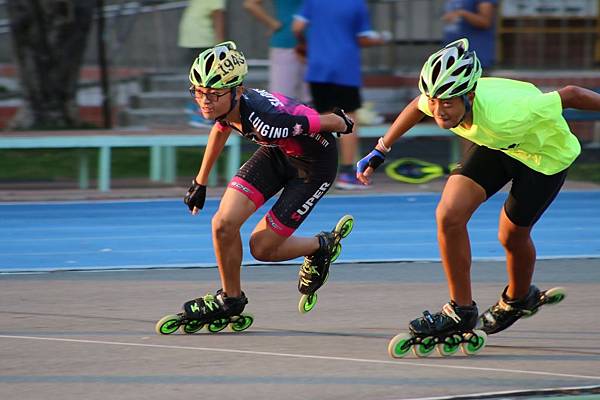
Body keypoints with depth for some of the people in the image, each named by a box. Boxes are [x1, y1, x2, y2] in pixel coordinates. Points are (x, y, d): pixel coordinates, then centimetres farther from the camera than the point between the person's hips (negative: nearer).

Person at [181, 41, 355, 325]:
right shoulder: (224, 105, -20)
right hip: (276, 153, 6)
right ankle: (230, 299, 14)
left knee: (262, 248, -5)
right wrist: (200, 183, 16)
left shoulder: (266, 120, -42)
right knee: (224, 224, -9)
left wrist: (343, 124, -2)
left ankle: (321, 246, 25)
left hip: (314, 164, -6)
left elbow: (328, 122, -26)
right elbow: (221, 130, 8)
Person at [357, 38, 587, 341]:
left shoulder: (503, 112, -45)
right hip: (495, 145, 5)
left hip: (545, 154, -5)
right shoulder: (439, 98, -28)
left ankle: (518, 299, 39)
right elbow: (418, 107, -1)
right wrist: (380, 152, 5)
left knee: (512, 235, 5)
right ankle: (461, 309, 5)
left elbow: (571, 95, -33)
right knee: (448, 216, -11)